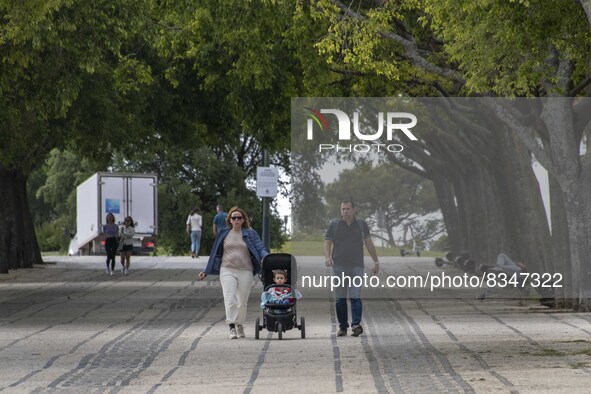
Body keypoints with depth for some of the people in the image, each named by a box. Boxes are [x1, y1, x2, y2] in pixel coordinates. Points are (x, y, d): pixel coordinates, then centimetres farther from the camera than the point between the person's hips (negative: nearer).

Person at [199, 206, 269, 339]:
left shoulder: (250, 234, 7)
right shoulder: (223, 233, 11)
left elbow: (260, 249, -2)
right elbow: (215, 254, 16)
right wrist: (206, 271, 15)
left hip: (245, 271, 0)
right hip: (227, 270, 0)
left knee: (242, 302, 6)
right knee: (230, 299, -15)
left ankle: (240, 325, 26)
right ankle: (232, 328, -19)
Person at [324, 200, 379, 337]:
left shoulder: (361, 224, 9)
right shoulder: (334, 225, 6)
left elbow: (368, 243, 14)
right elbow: (327, 242, 3)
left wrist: (376, 261, 13)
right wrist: (327, 257, -15)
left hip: (356, 266, -1)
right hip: (338, 266, 1)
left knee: (355, 296, -13)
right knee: (340, 299, 2)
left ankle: (356, 325, -22)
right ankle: (342, 327, 9)